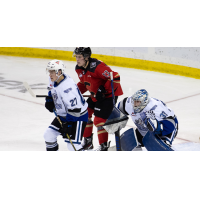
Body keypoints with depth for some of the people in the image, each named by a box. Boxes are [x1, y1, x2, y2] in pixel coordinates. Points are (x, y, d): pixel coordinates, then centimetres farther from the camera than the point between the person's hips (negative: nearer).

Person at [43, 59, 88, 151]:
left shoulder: (68, 87, -34)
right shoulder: (54, 79, -5)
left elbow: (75, 109, -32)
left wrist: (68, 125, -28)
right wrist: (49, 100, 13)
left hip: (78, 116, -9)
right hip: (63, 114, 9)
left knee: (73, 144, -18)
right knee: (49, 134, 9)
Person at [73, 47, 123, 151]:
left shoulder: (96, 66, -29)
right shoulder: (79, 68, 1)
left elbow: (115, 77, -31)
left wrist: (103, 89, -29)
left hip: (109, 94, -10)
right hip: (95, 96, 10)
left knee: (99, 120, -12)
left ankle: (104, 146, 2)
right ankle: (87, 141, 26)